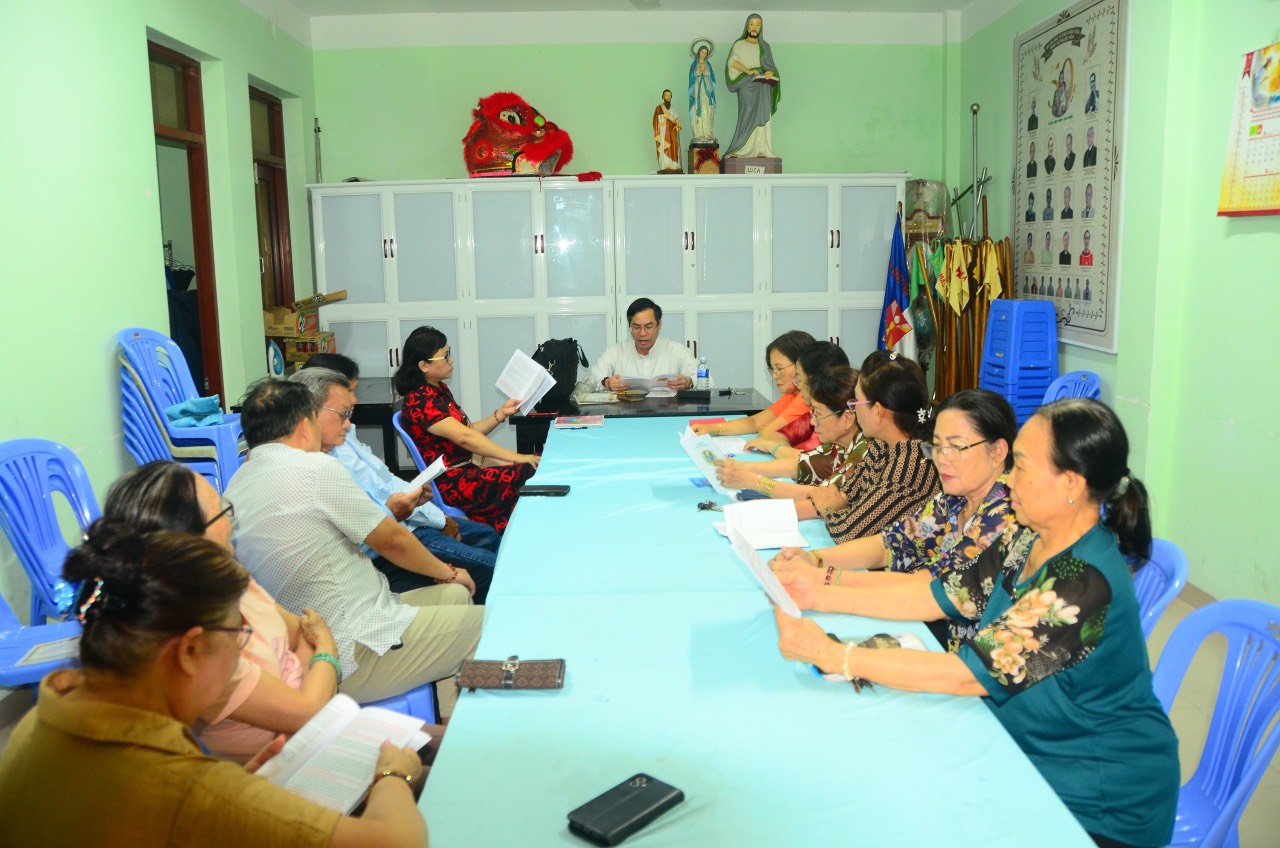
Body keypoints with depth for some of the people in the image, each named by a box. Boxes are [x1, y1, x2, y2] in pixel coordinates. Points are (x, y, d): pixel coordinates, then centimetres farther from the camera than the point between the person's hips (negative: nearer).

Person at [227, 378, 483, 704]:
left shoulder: (235, 485, 9)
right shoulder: (317, 467, -16)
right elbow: (392, 540, -7)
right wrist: (448, 572, 9)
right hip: (355, 658, -9)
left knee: (458, 596, 21)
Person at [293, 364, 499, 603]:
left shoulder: (344, 438, 4)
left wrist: (440, 519, 7)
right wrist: (390, 515, -30)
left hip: (412, 521, 11)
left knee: (489, 535, 21)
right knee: (489, 566, -14)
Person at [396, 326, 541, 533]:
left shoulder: (439, 389, 11)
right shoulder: (420, 401, -18)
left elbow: (469, 431, 14)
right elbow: (464, 438, -26)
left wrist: (501, 413, 2)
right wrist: (515, 457, -26)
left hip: (467, 467, 9)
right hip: (453, 483, -9)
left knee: (537, 464, -5)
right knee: (533, 474, -21)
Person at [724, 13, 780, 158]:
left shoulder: (765, 46, 19)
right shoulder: (739, 45, 9)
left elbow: (772, 66, 13)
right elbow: (732, 61, -8)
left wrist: (771, 72, -12)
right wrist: (748, 71, -23)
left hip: (763, 86, 3)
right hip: (747, 85, -3)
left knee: (763, 117, -7)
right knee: (748, 116, -15)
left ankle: (761, 150, -10)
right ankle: (744, 150, -18)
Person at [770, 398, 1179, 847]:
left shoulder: (1084, 583, -30)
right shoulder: (1028, 540, -3)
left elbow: (968, 674, -29)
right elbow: (942, 595, 0)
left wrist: (832, 654, -27)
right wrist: (824, 592, -8)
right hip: (1033, 752, 7)